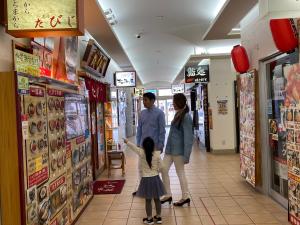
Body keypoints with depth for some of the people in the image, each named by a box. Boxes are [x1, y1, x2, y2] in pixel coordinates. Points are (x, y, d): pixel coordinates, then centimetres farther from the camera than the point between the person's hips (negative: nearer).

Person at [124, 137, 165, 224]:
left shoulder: (141, 153, -13)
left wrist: (127, 141, 16)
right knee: (157, 199, 14)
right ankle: (158, 217, 26)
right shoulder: (157, 154, -9)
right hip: (155, 178, 2)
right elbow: (159, 167, -1)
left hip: (146, 179, -2)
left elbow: (133, 146, 1)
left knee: (148, 200, 9)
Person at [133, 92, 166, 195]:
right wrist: (138, 143, 8)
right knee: (141, 167, 10)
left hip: (154, 145, -5)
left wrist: (160, 145, -11)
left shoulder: (159, 113, -8)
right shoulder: (142, 113, 6)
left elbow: (162, 130, -8)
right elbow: (139, 129, 11)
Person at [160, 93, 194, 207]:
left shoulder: (186, 117, -17)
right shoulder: (178, 114, 10)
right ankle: (168, 195, 21)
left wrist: (186, 155, -20)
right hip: (170, 148, 9)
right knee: (164, 170, 9)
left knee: (180, 173, 4)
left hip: (178, 150, -9)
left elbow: (188, 137, -19)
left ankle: (185, 197, 20)